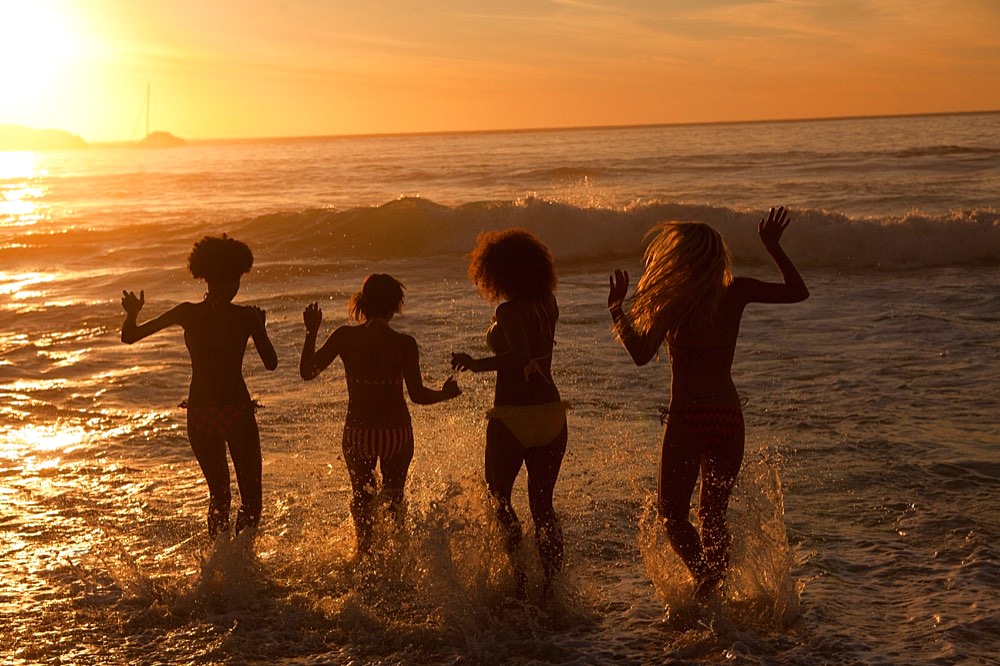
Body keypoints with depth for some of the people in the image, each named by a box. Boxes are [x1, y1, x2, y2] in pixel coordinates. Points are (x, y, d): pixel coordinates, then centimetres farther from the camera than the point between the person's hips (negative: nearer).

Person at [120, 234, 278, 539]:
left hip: (199, 414, 3)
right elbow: (271, 363, 1)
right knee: (251, 497, 8)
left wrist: (132, 314, 21)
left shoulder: (187, 313, -2)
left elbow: (129, 336, 1)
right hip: (236, 411, -3)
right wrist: (260, 328, 16)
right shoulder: (247, 317, -6)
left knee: (219, 493, 21)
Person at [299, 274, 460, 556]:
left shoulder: (345, 336, -10)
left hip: (357, 432, 1)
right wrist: (445, 393, 9)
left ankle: (365, 551, 20)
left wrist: (311, 332, 8)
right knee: (394, 496, 22)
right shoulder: (404, 344, -13)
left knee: (361, 496, 23)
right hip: (397, 431, 0)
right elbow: (418, 395, -11)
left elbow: (307, 371, -4)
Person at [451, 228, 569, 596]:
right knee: (542, 504, 13)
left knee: (498, 498, 13)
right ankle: (553, 582, 9)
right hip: (551, 412, 6)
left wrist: (478, 364, -23)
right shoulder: (549, 304, 5)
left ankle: (518, 572, -1)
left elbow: (520, 356, -32)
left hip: (513, 417, -6)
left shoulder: (508, 311, -16)